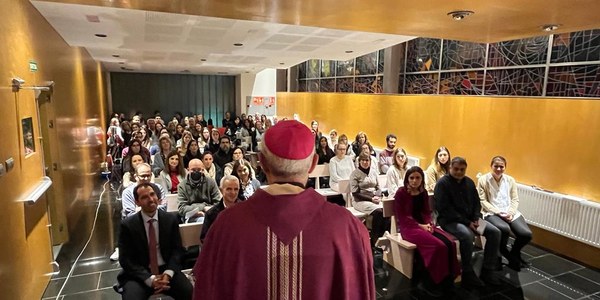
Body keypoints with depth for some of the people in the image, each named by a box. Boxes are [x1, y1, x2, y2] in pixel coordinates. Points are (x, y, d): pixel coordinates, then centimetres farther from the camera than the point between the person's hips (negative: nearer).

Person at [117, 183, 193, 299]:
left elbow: (177, 249, 3)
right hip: (139, 275, -1)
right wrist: (150, 279, -16)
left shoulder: (171, 219, 1)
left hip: (166, 270, 1)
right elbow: (125, 259, -5)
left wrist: (168, 273, -14)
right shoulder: (128, 225, -4)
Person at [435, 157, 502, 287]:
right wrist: (467, 222, -19)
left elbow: (476, 203, 16)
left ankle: (487, 271, 0)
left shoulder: (469, 182, 11)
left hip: (470, 219, 7)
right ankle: (468, 273, -16)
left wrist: (477, 219, -4)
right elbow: (445, 210, -17)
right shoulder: (442, 183, -11)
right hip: (449, 220, -7)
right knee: (467, 235, -34)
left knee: (495, 232, -10)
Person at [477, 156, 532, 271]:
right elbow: (483, 201, -6)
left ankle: (514, 252, 17)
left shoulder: (510, 180, 11)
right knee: (504, 229, -35)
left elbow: (515, 199, 8)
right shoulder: (483, 180, -3)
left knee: (526, 234, -18)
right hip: (492, 213, -4)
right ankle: (505, 253, -1)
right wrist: (498, 212, -15)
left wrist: (510, 212, -10)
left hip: (510, 212, 5)